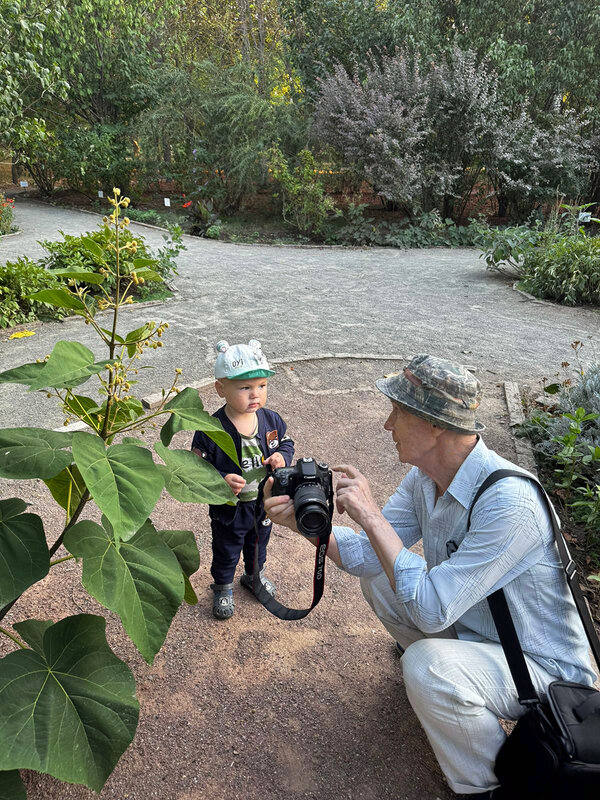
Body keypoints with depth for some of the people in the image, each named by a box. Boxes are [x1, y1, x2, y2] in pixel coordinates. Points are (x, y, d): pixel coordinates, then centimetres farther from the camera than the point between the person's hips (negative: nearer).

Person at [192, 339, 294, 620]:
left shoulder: (271, 419, -14)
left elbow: (286, 441, 4)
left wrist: (282, 456, -17)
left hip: (265, 503, 4)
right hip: (229, 509, -4)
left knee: (259, 543, 31)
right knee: (226, 552, 22)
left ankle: (255, 575, 61)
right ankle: (222, 587, 52)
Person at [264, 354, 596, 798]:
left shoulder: (509, 504, -35)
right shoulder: (425, 476, -8)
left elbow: (430, 609, -35)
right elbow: (369, 555, -5)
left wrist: (370, 515, -31)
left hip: (542, 666, -7)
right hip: (468, 625, 8)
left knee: (428, 666, -33)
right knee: (376, 575, 4)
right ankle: (426, 652, 30)